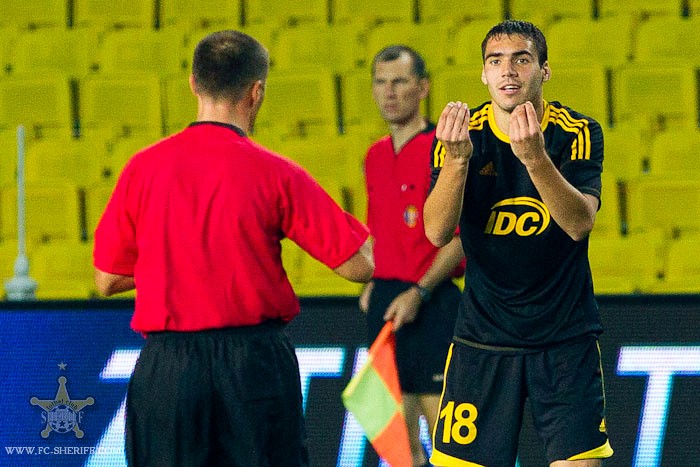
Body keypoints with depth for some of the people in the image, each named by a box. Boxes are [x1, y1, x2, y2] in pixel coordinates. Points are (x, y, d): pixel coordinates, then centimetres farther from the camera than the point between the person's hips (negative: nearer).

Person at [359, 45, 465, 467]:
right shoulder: (375, 156, 14)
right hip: (385, 302, 7)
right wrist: (373, 283, 12)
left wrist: (419, 293, -19)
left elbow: (460, 238, -13)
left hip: (430, 302, -7)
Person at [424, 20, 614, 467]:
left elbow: (580, 223, -21)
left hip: (566, 338, -1)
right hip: (483, 337, 1)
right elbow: (438, 233, -16)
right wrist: (458, 158, -33)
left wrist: (535, 157, -37)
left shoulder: (578, 133, -6)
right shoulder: (464, 134, -3)